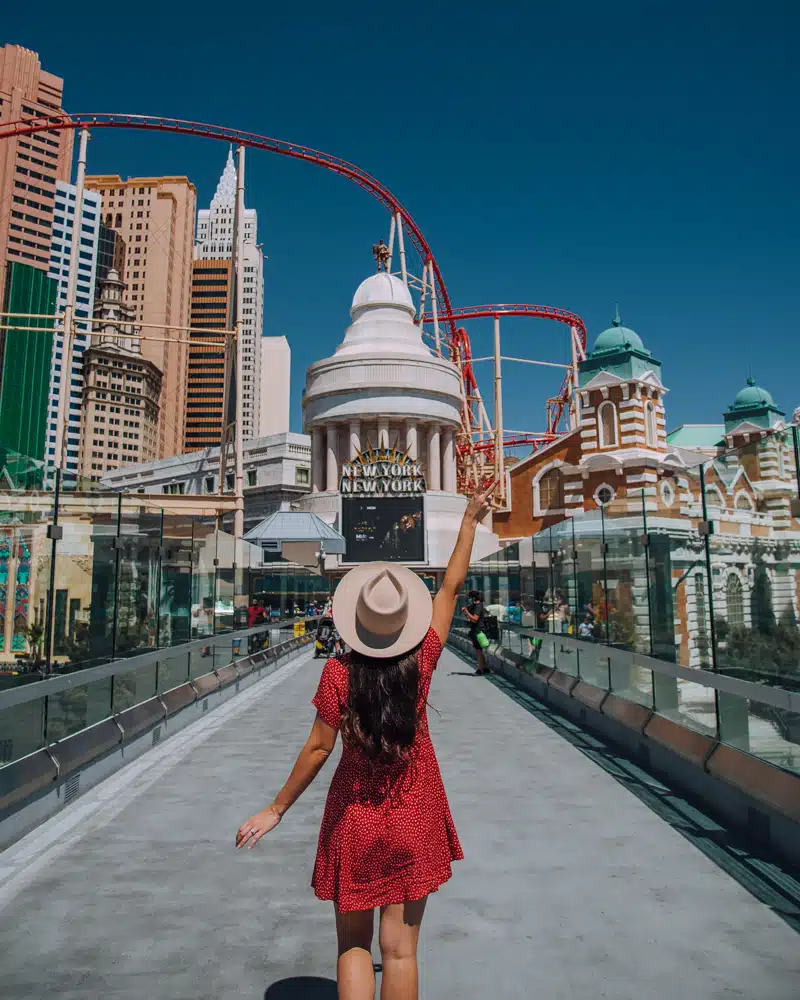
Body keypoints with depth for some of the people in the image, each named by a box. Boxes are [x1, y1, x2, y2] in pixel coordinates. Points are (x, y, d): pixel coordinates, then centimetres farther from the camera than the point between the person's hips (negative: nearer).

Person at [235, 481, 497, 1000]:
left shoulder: (339, 673, -18)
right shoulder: (422, 662, -13)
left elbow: (319, 748, -13)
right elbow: (451, 588, -4)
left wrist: (276, 810, 0)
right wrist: (470, 520, 5)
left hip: (355, 819, -1)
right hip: (414, 819, 2)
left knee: (353, 946, 16)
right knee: (400, 948, 13)